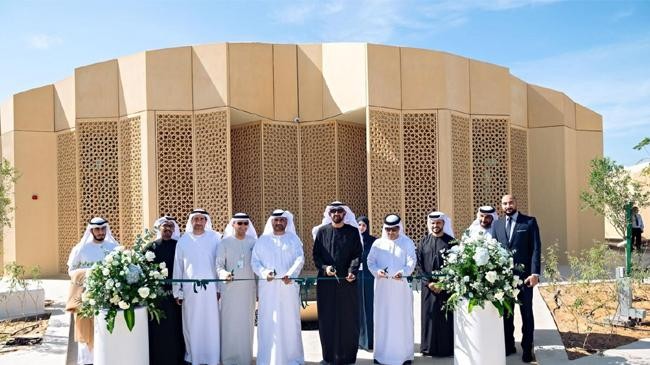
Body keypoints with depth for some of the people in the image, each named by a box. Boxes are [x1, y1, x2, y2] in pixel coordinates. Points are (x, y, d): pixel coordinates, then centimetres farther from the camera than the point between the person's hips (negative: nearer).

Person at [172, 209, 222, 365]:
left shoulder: (214, 238, -1)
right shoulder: (183, 240, 3)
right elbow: (177, 267, 6)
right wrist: (177, 291, 5)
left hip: (210, 287, -1)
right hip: (190, 288, 1)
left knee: (211, 323, 3)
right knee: (191, 324, 7)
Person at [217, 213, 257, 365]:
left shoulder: (253, 242, 5)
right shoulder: (225, 242, 0)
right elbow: (219, 264, -6)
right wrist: (223, 273, -26)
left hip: (249, 288, 2)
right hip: (229, 288, -2)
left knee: (247, 321, 6)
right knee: (229, 321, -1)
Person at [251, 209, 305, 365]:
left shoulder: (293, 239, 9)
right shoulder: (262, 240, 11)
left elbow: (300, 259, -4)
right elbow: (254, 261, 4)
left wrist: (290, 274, -22)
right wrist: (264, 272, -16)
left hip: (289, 287, 0)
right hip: (268, 287, 1)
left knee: (290, 321, 1)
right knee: (269, 322, -1)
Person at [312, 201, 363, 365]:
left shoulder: (353, 231, 5)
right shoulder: (322, 231, 6)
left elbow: (357, 254, 0)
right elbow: (316, 254, 4)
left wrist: (352, 271, -17)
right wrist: (324, 267, -14)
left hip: (347, 281, 0)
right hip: (326, 281, 1)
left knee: (348, 319, 3)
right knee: (327, 319, 4)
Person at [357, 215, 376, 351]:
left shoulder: (373, 241, 4)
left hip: (369, 277, -1)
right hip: (355, 277, 1)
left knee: (369, 306, 1)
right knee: (357, 307, 3)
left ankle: (370, 339, 7)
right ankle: (358, 338, 12)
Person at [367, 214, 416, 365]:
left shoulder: (407, 243, 3)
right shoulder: (378, 243, 8)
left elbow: (411, 262, -5)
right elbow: (370, 261, 5)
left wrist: (402, 272, -24)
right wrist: (377, 270, -16)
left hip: (401, 285, -1)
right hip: (382, 286, 2)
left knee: (402, 318, 2)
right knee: (382, 318, 3)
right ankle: (382, 353, 12)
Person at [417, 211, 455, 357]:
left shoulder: (450, 241, 0)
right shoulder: (423, 242, 6)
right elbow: (419, 264, 2)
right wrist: (429, 282, -8)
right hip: (428, 286, 2)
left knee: (446, 316, 2)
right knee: (429, 316, 4)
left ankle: (447, 348, 11)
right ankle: (429, 348, 13)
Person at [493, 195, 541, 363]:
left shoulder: (529, 222, -2)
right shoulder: (497, 224, 9)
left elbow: (536, 248, -7)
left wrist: (535, 273, -14)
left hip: (524, 274, -3)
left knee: (526, 313, 7)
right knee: (506, 312, 10)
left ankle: (527, 348, 18)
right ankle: (508, 345, 23)